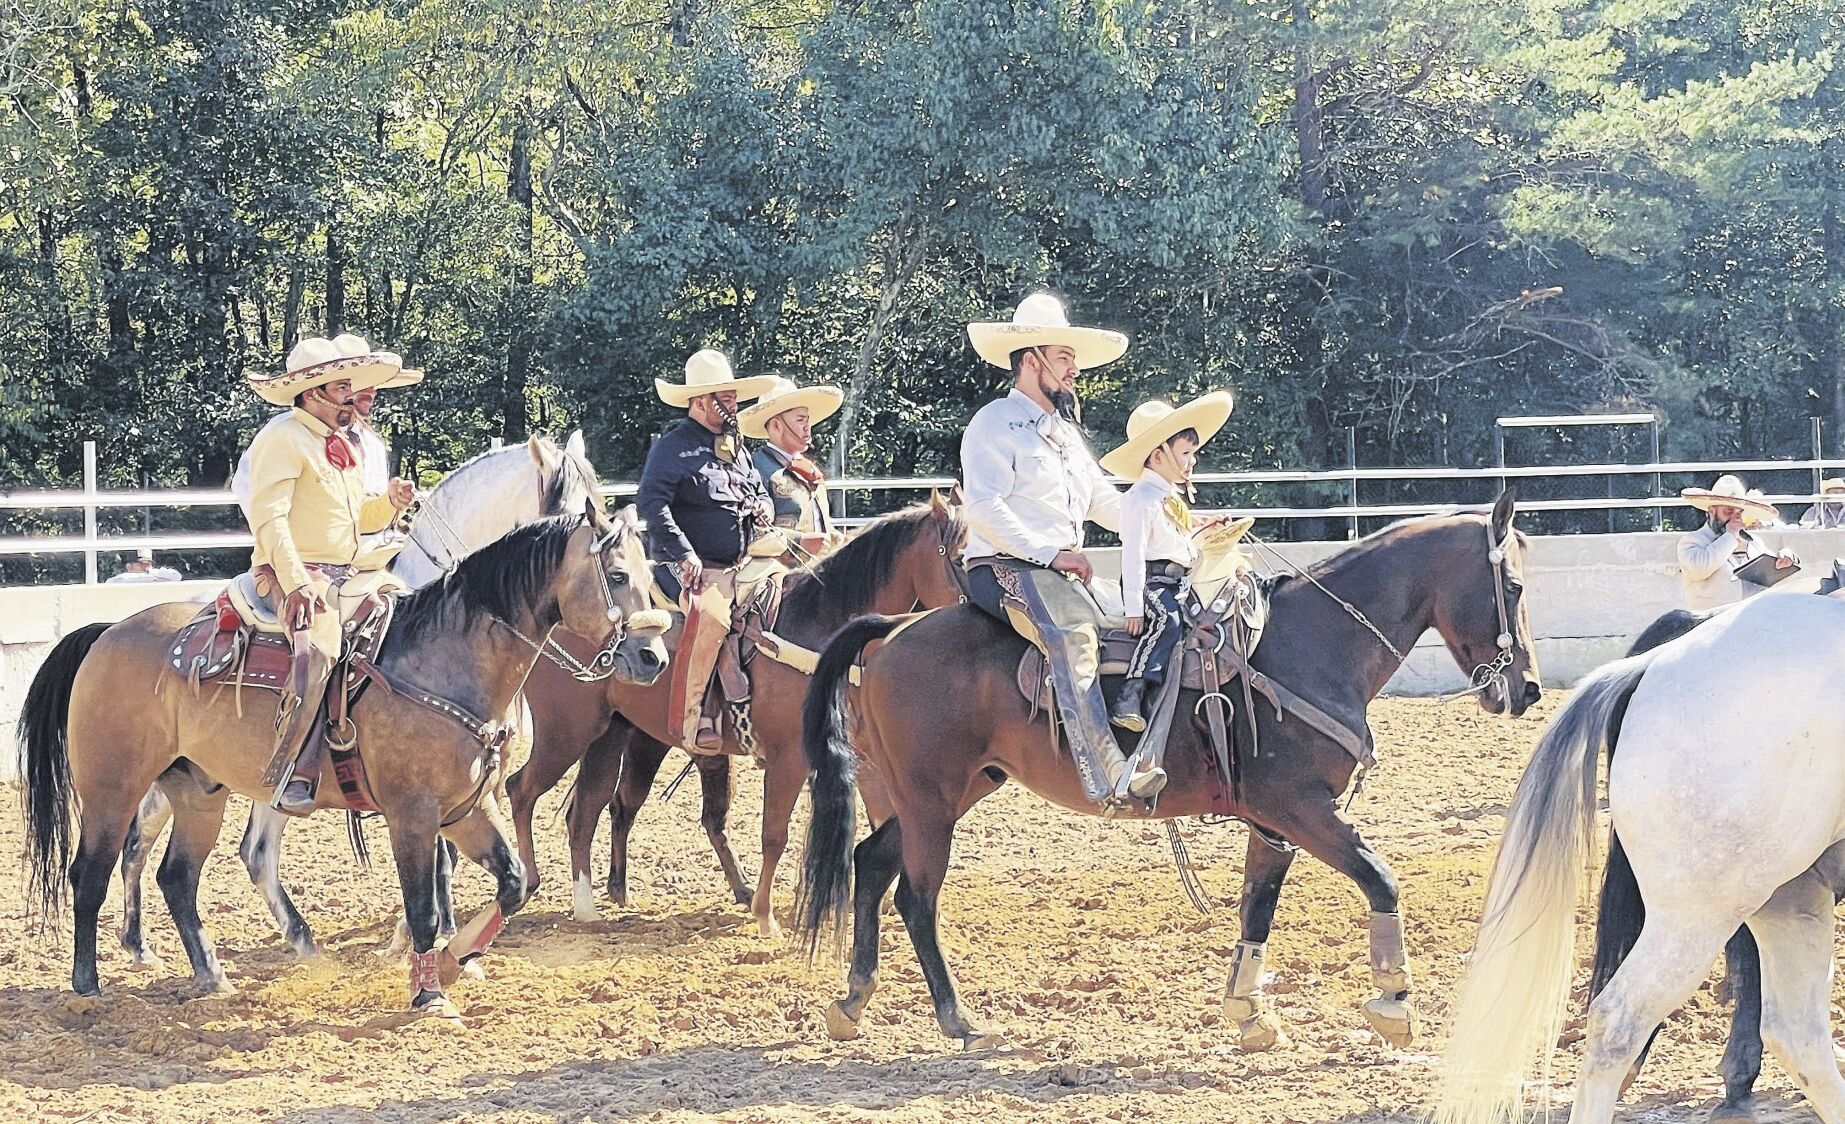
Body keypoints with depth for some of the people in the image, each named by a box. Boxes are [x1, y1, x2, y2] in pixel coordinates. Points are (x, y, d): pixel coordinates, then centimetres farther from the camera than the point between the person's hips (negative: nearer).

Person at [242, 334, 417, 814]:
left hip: (355, 573, 9)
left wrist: (390, 501, 7)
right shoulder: (282, 440, -7)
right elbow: (269, 517, -17)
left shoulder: (345, 443, 21)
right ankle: (291, 774, -36)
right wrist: (297, 583, -27)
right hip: (299, 575, -9)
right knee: (316, 652, -34)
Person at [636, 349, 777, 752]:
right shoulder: (673, 447, -4)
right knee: (710, 613, -35)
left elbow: (760, 492, 33)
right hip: (691, 567, -8)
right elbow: (652, 502, -16)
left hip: (739, 567, 8)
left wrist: (763, 509, 7)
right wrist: (684, 552, -25)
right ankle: (687, 719, -34)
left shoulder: (737, 450, 20)